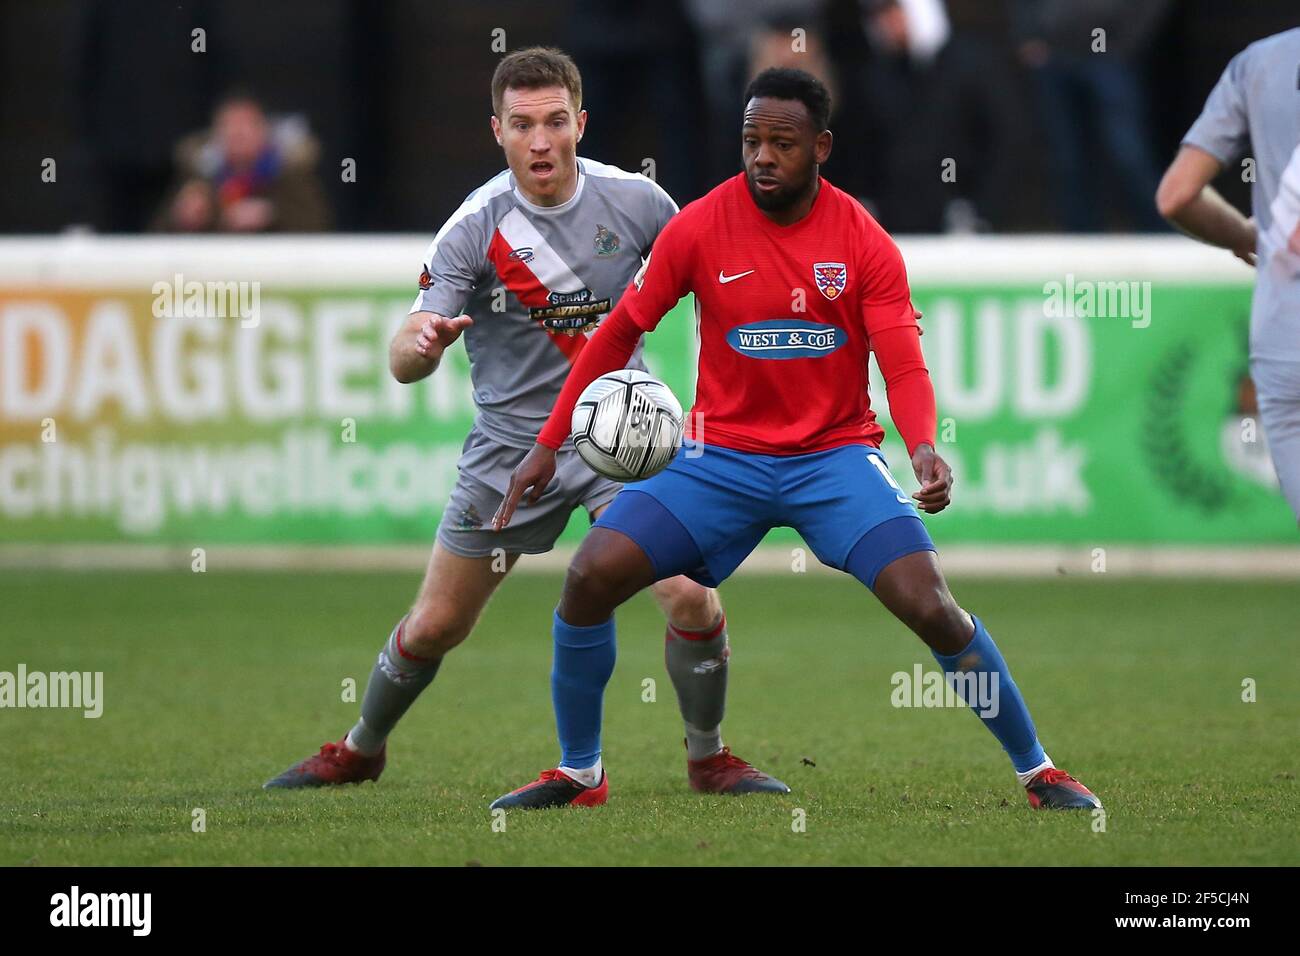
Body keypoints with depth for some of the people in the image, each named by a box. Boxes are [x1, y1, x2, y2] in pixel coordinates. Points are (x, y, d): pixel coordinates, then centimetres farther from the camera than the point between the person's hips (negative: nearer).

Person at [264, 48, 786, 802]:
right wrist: (421, 343, -44)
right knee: (435, 627, 7)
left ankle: (709, 760, 6)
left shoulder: (634, 201, -10)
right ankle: (361, 751, 33)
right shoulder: (473, 228, -16)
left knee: (692, 599, -17)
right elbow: (405, 362, -21)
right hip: (510, 448, 0)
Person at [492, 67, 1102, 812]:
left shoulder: (865, 243, -9)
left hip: (836, 456, -2)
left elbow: (905, 368, -12)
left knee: (931, 607, -21)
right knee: (591, 576, -16)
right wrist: (549, 446, 2)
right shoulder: (699, 228, -6)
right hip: (724, 456, 2)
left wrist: (924, 447, -33)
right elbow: (620, 333, 3)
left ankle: (1038, 772, -4)